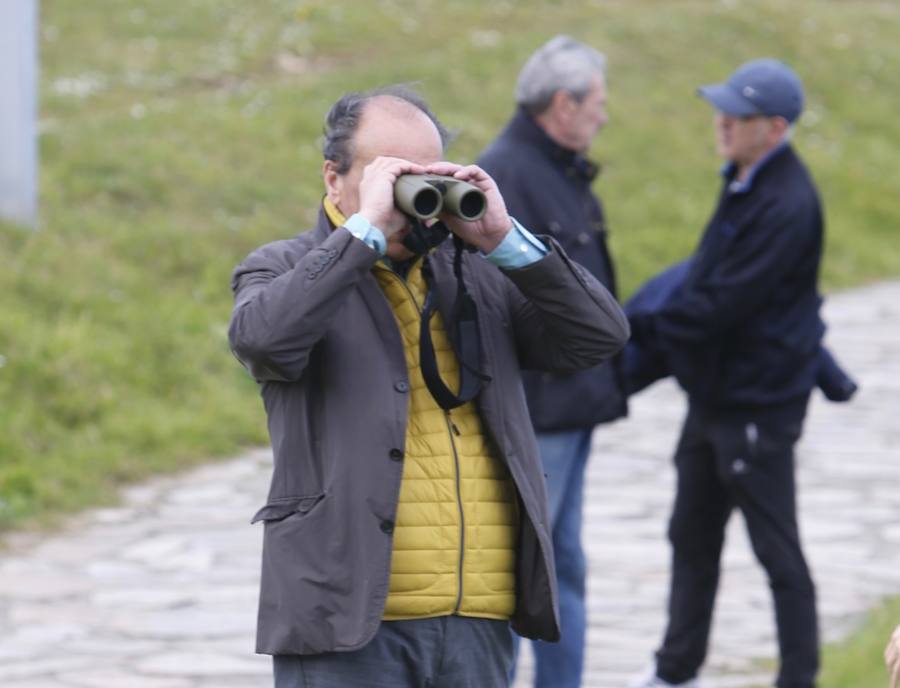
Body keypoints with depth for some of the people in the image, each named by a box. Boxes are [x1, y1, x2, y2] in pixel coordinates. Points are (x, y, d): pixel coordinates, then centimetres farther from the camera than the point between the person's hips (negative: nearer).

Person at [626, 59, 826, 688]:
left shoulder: (788, 206, -24)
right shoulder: (744, 182, 6)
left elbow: (722, 305, -24)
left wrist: (637, 329, -17)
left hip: (759, 402, -10)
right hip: (716, 392, 10)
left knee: (777, 549, 0)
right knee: (692, 536, 19)